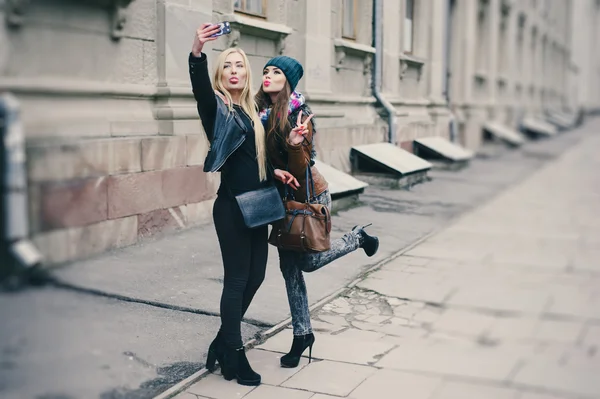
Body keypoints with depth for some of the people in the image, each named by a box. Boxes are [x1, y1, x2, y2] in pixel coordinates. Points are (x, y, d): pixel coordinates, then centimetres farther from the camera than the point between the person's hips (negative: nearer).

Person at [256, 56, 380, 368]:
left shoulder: (300, 116, -20)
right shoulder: (261, 113, -2)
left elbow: (300, 168, -24)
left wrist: (295, 143, -42)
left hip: (310, 195, -6)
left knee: (307, 261, 5)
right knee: (289, 266, 6)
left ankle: (357, 238, 31)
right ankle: (302, 334, 19)